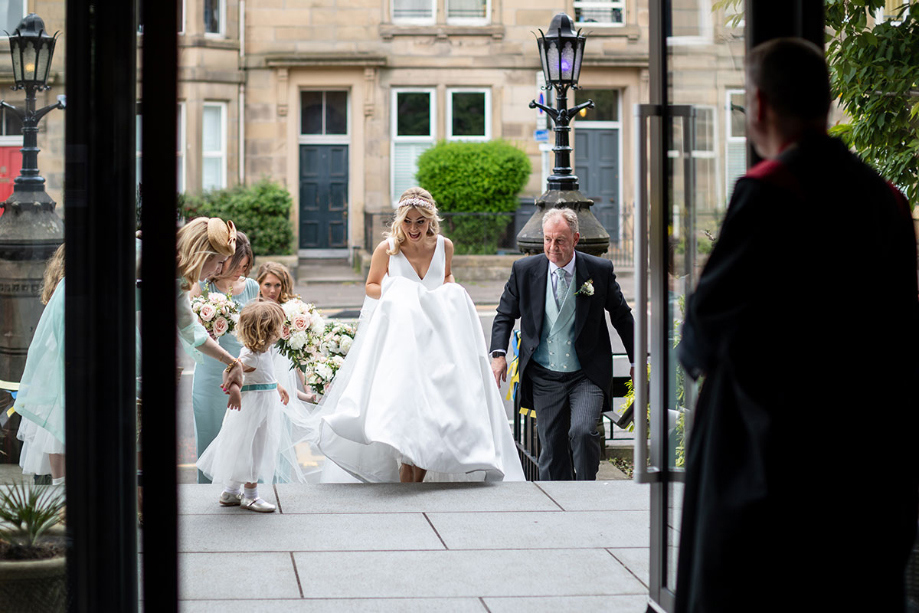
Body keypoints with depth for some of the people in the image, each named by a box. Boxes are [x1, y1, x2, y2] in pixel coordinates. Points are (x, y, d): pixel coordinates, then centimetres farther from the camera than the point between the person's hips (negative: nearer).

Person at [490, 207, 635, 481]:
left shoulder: (600, 270, -3)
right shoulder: (524, 270, 0)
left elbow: (622, 317, 9)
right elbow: (505, 315, 10)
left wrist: (637, 362, 11)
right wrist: (499, 353, -5)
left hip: (588, 375, -2)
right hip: (544, 378, 2)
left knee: (583, 431, -22)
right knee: (551, 449, 4)